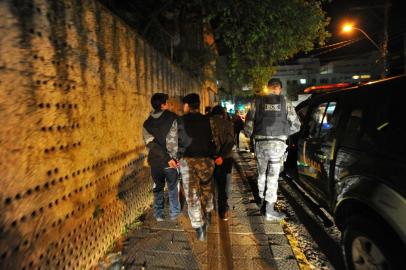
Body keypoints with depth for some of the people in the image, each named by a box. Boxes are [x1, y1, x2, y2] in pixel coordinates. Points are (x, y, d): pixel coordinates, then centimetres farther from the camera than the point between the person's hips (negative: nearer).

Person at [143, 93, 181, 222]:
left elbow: (151, 143, -9)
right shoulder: (173, 118, -10)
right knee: (173, 188, 15)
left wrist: (167, 158, -14)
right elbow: (175, 139, -13)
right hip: (170, 160, -3)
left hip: (155, 161, 3)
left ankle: (159, 214, 26)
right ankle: (174, 213, 25)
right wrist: (169, 157, -5)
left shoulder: (147, 123, 0)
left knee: (158, 188, 18)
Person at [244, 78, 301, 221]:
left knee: (262, 173, 19)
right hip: (277, 143, -1)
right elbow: (296, 125, 5)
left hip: (260, 142, 2)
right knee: (273, 176, 4)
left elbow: (249, 124, 1)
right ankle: (269, 210, 9)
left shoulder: (259, 102, 4)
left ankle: (262, 200, 35)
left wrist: (250, 134, 21)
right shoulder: (285, 102, 3)